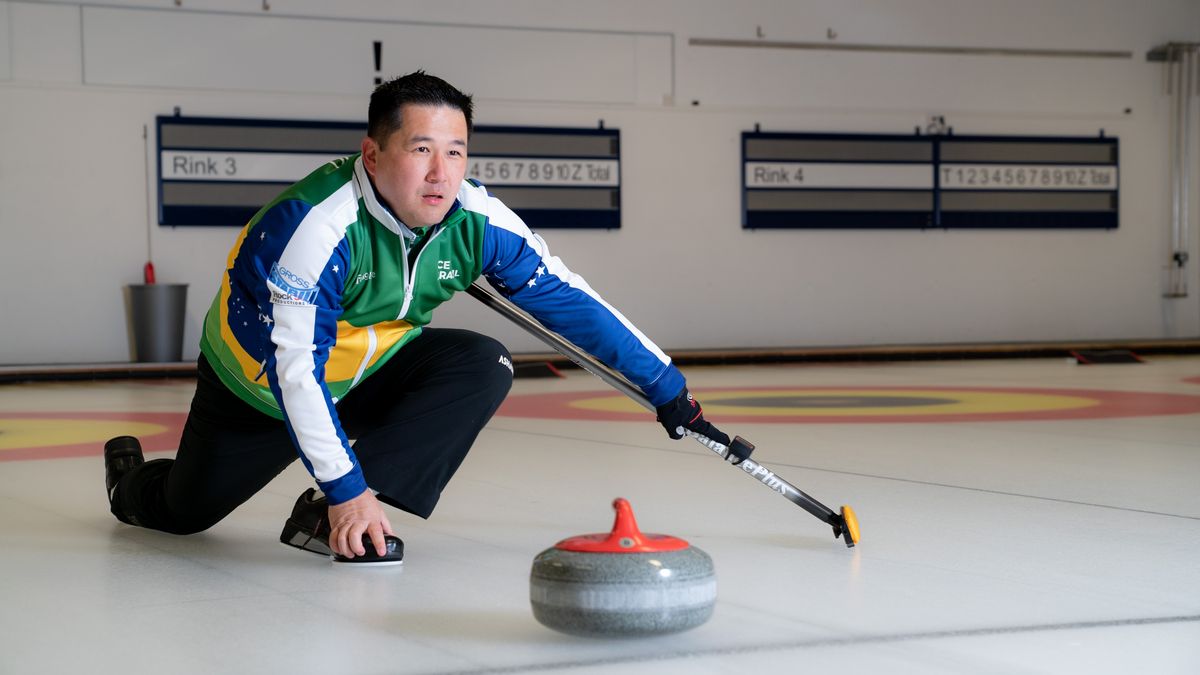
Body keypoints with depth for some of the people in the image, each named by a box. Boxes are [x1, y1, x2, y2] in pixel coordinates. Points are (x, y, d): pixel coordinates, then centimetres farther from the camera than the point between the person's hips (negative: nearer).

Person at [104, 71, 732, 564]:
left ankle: (328, 518, -23)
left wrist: (666, 386, -11)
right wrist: (345, 488, -37)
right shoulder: (317, 223, -36)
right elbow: (296, 368, -36)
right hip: (260, 382, -4)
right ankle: (130, 476, 46)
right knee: (183, 513, 6)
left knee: (484, 366, -21)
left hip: (367, 373, 4)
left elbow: (570, 301, -13)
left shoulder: (477, 220, -21)